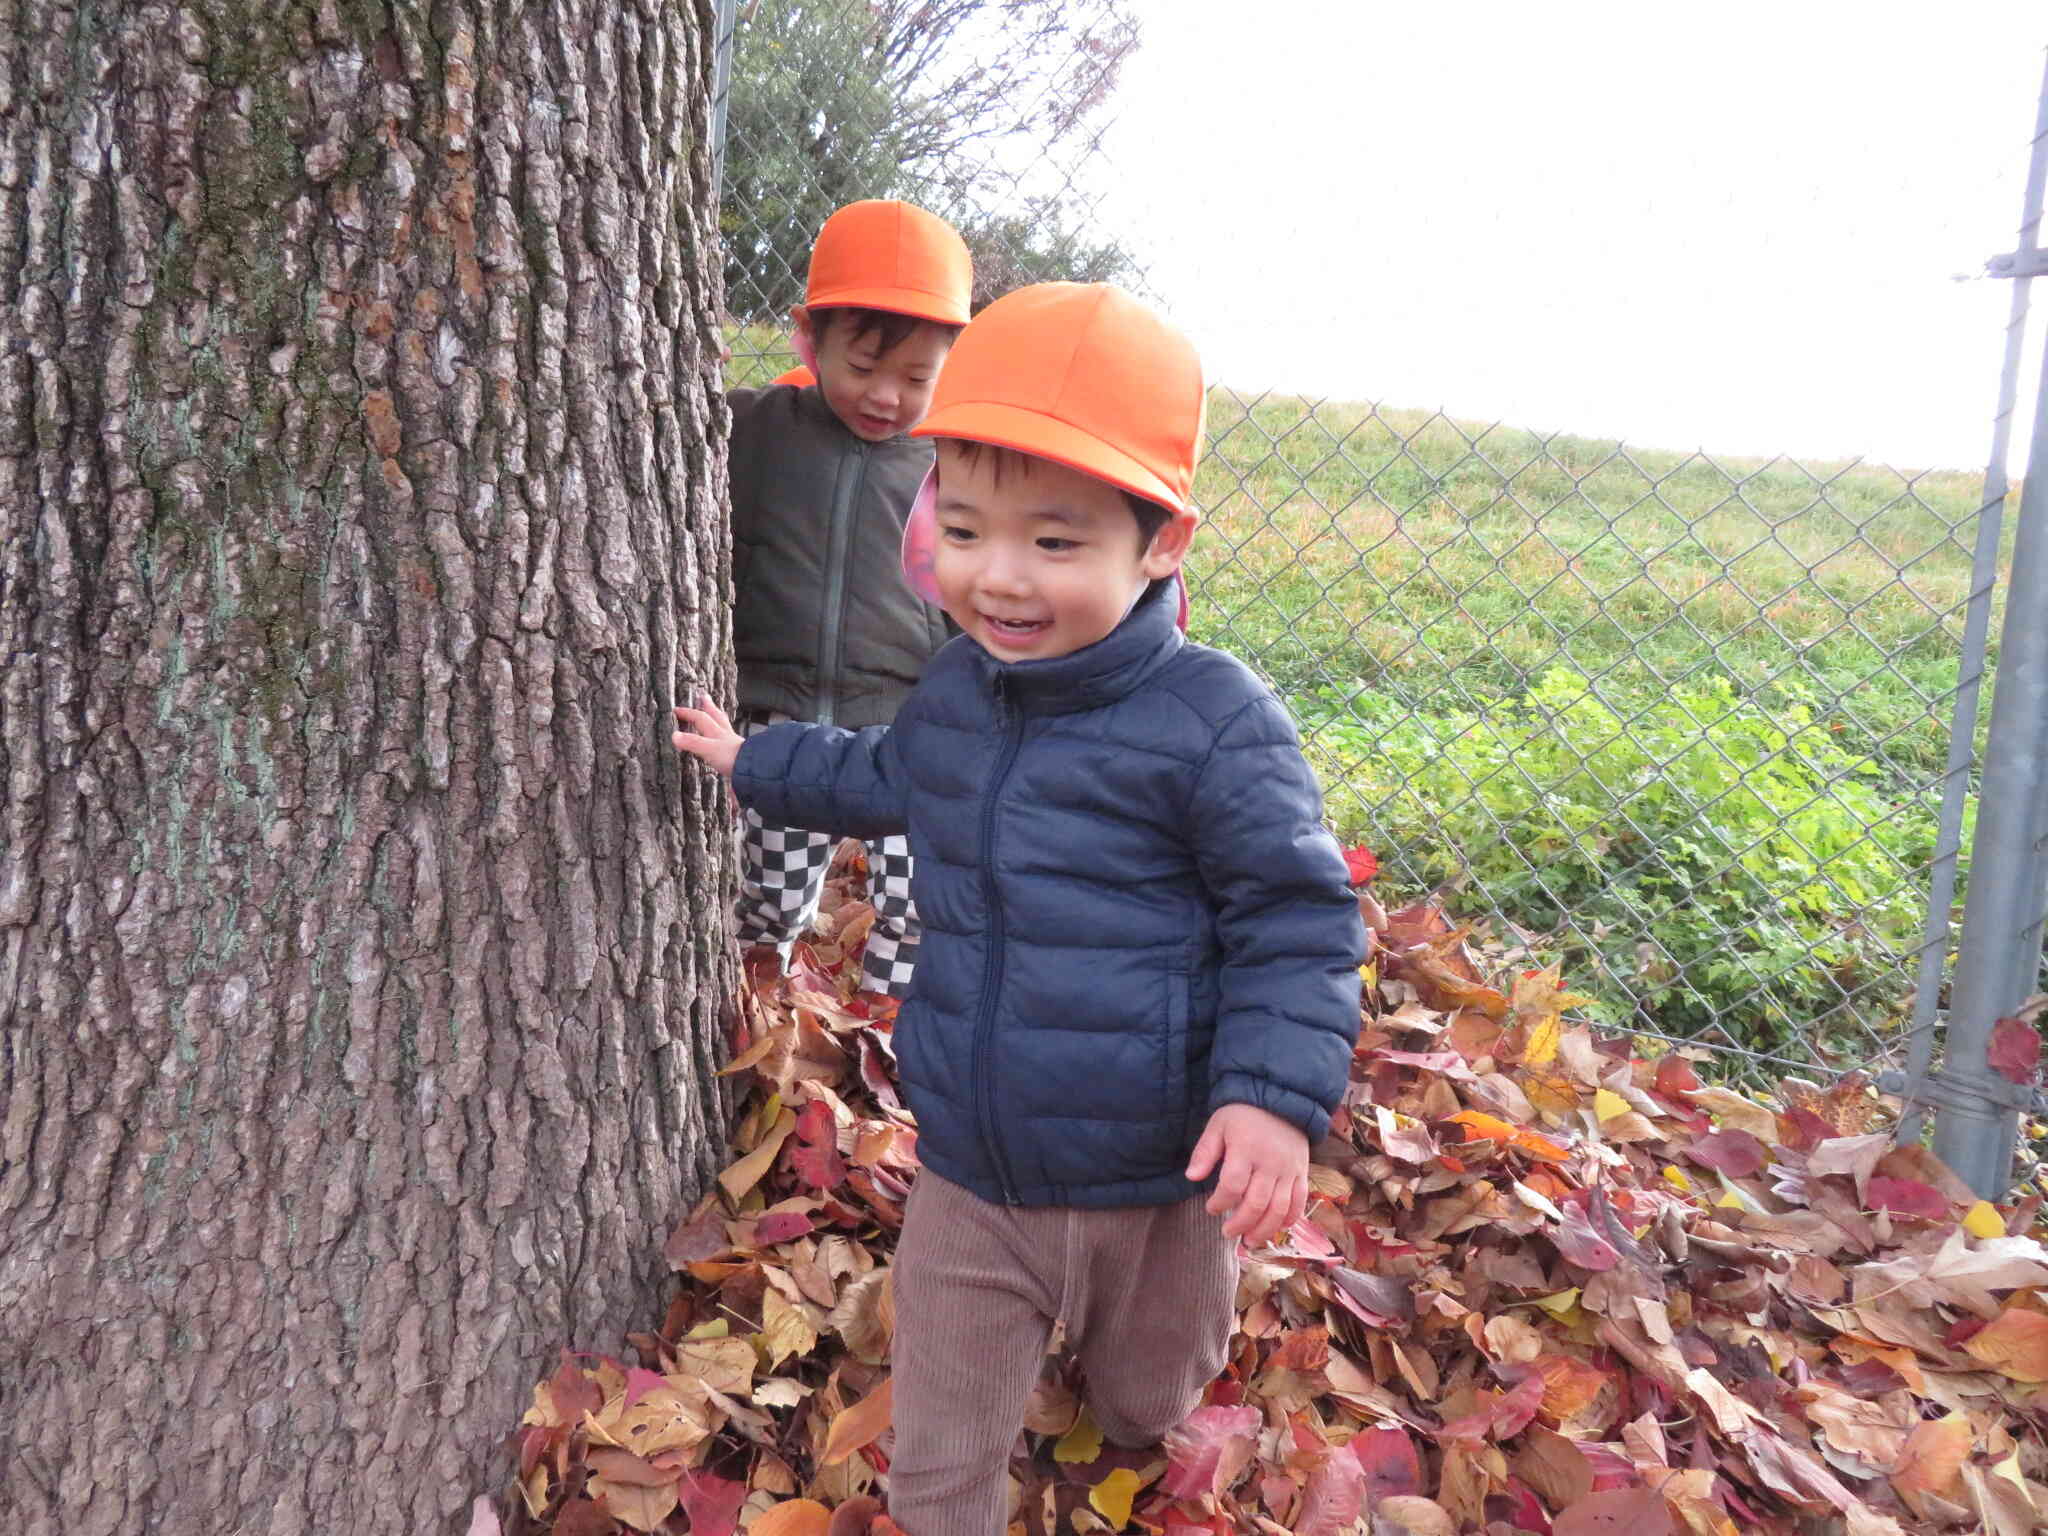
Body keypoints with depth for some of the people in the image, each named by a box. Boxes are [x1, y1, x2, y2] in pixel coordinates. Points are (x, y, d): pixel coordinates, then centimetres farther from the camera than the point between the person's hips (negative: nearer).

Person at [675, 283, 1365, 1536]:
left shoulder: (1214, 722, -22)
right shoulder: (954, 691, -2)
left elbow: (1297, 918, -16)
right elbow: (890, 780, 21)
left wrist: (1276, 1093, -26)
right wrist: (753, 761, 29)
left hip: (1156, 1191, -3)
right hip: (967, 1180, 3)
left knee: (1149, 1414, 28)